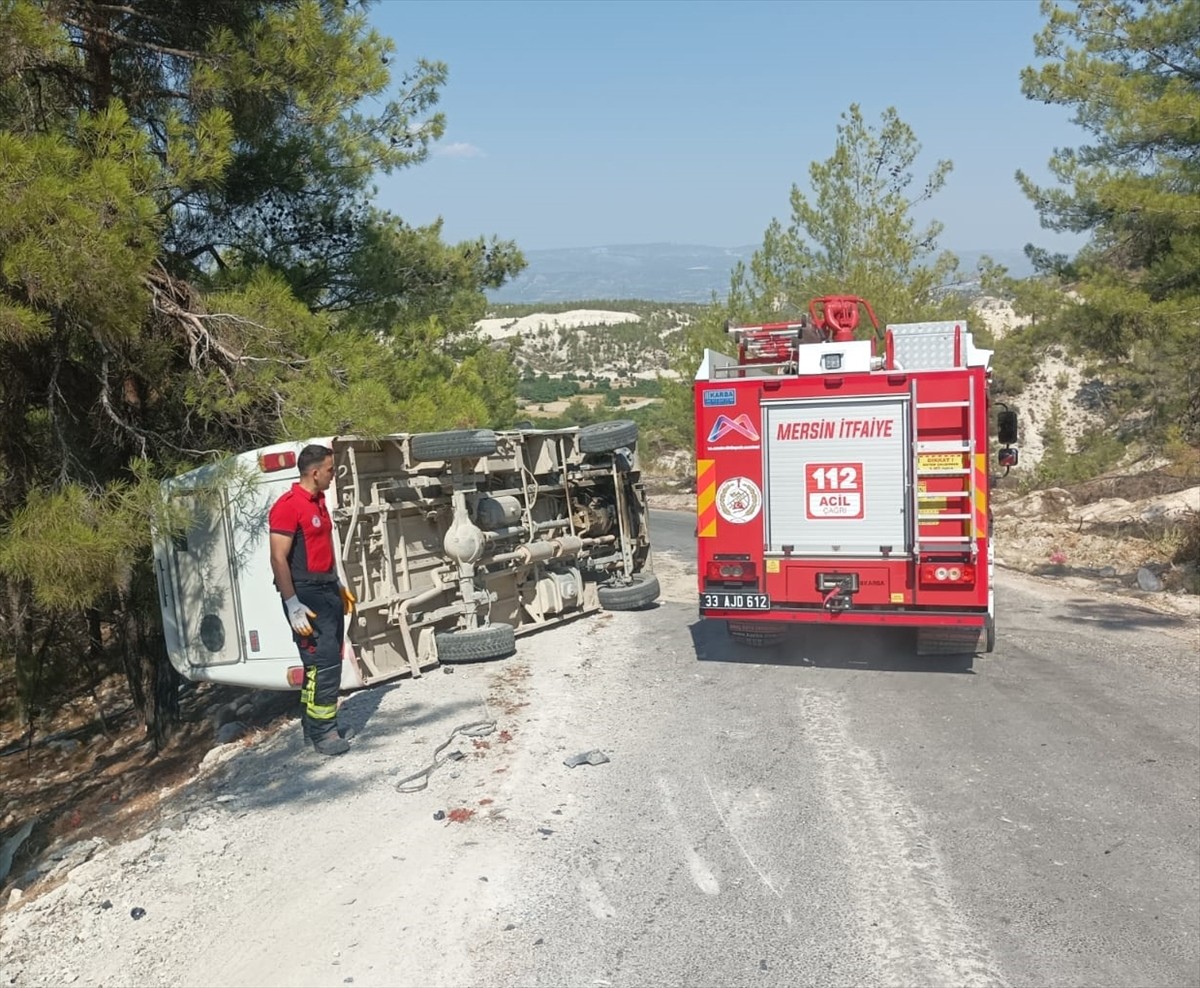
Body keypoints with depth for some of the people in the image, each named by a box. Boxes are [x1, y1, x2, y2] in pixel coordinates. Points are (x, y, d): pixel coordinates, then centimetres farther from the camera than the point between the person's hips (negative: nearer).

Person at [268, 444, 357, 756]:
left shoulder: (318, 502, 13)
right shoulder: (288, 506, -15)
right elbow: (278, 559, -19)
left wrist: (338, 585, 23)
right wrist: (293, 606, -22)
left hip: (328, 590, 9)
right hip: (306, 594, -9)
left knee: (330, 661, 13)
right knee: (323, 663, -9)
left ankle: (317, 726, 24)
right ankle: (321, 733, 2)